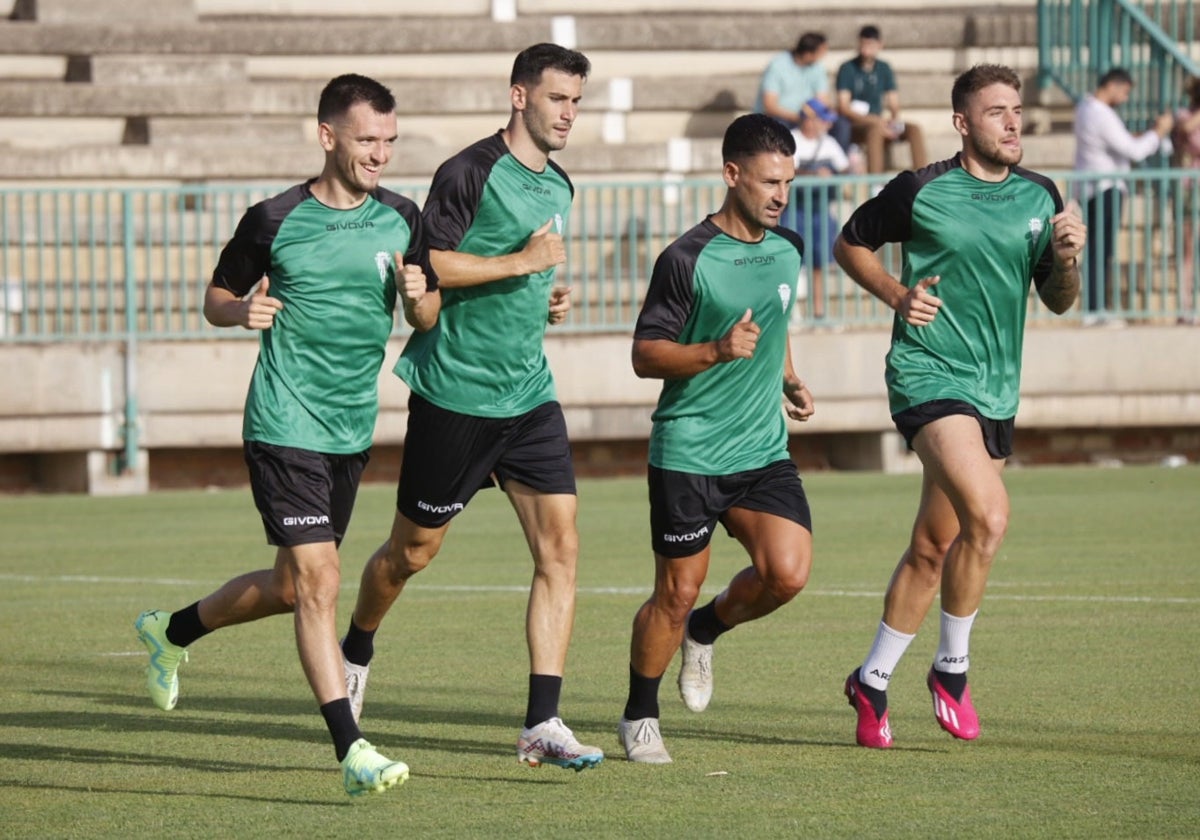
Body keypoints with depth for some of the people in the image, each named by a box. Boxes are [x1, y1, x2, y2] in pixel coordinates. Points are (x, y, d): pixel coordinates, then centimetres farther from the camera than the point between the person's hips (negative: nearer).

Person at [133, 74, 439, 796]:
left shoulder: (402, 220, 5)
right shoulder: (275, 220, -6)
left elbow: (427, 319, 13)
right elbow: (216, 297, 6)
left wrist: (418, 296, -10)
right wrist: (244, 312, -17)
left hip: (352, 432, 6)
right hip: (284, 428, -6)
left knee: (289, 586, 16)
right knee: (318, 580, -15)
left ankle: (171, 632, 42)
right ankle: (352, 750, -16)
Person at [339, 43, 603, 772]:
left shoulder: (559, 188, 14)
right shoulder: (472, 172, -11)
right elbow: (426, 264, -20)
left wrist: (550, 303, 9)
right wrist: (522, 262, -20)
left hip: (529, 396, 6)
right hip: (454, 394, -6)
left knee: (560, 546, -8)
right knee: (414, 549, 8)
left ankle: (543, 724, -9)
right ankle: (357, 653, 38)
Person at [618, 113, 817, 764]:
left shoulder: (788, 250, 9)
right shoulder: (688, 259, -11)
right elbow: (644, 355, -10)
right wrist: (716, 352, -24)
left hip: (763, 449, 5)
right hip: (688, 450, -5)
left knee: (788, 572, -13)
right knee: (677, 592, -1)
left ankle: (706, 630, 18)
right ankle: (639, 718, 19)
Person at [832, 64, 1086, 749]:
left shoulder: (1041, 198, 7)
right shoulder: (922, 192, -6)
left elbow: (1058, 301, 14)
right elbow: (851, 244, 8)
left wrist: (1068, 260, -7)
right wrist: (899, 295, -7)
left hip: (997, 392, 6)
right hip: (930, 375, -6)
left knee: (934, 548, 11)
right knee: (988, 516, -24)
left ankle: (873, 681, 26)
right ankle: (952, 667, -7)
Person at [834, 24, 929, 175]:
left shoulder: (884, 69, 9)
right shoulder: (848, 69, -6)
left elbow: (894, 104, 11)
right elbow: (843, 107, -13)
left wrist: (895, 119, -15)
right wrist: (876, 121, -23)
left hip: (877, 122, 6)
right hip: (853, 126, -6)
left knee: (914, 129, -16)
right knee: (875, 129, -38)